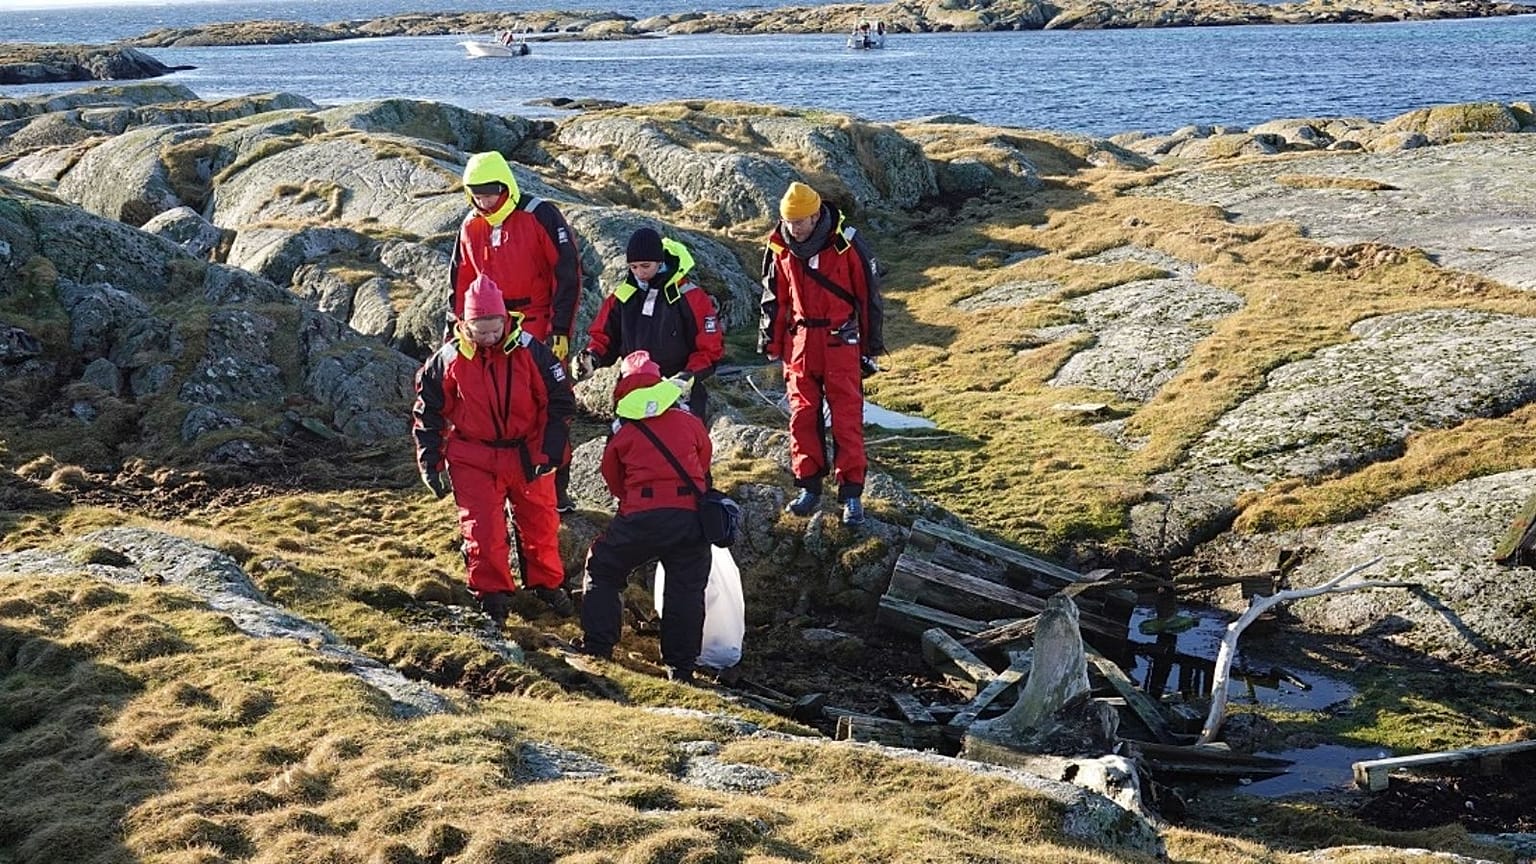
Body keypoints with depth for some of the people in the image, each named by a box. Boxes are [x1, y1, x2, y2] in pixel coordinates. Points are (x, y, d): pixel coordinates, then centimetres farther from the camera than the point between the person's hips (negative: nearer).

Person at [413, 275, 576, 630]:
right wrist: (430, 463, 1)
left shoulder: (530, 352, -11)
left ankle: (547, 583, 33)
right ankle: (492, 596, 8)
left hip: (527, 456, 1)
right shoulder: (449, 360, -8)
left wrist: (550, 452, -7)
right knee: (482, 528, -5)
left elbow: (560, 401, -2)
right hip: (474, 460, -1)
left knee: (540, 521, 11)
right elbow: (427, 412, 4)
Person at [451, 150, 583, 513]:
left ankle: (556, 491, 7)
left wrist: (561, 329, -13)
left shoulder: (540, 217, -11)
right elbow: (461, 284, 18)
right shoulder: (471, 227, 8)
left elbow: (568, 274, -11)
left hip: (541, 333, -5)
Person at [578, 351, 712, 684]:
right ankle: (681, 666, 10)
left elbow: (614, 482, 17)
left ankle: (597, 647, 13)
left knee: (602, 569, 18)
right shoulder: (691, 423, 9)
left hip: (641, 518, -1)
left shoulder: (623, 433, 6)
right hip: (690, 517, 1)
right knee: (686, 589, 12)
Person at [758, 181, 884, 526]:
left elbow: (869, 297, -3)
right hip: (800, 342, 4)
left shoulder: (846, 245, -11)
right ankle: (809, 487, 17)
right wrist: (771, 344, 13)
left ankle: (851, 494, 2)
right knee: (802, 416, 5)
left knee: (847, 419, -3)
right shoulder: (780, 248, 0)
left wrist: (870, 348, 0)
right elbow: (774, 298, 12)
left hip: (840, 343, -4)